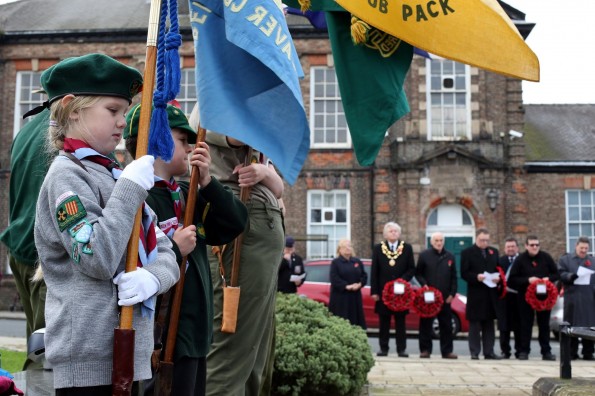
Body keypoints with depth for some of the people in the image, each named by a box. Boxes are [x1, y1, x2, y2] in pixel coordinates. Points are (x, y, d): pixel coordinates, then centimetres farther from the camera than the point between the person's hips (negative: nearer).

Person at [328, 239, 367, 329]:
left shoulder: (357, 261, 14)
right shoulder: (335, 262, 0)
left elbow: (364, 275, 9)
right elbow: (334, 278, -11)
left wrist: (360, 284, -10)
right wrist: (346, 286, -20)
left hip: (355, 296, 4)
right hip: (340, 297, -4)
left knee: (355, 319, 4)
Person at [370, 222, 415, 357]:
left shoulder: (407, 248, 6)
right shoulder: (378, 248, 5)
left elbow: (411, 269, 5)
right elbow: (374, 272, 3)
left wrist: (403, 279, -12)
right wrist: (374, 291, -3)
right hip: (383, 290, 0)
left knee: (400, 321, 4)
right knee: (384, 321, 4)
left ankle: (401, 349, 8)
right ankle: (383, 348, 11)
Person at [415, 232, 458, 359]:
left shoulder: (450, 257, 10)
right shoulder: (424, 255, 3)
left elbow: (453, 277, 10)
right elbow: (418, 273, 6)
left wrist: (452, 293, 2)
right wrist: (424, 284, -11)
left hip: (445, 297, 2)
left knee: (446, 325, 4)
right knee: (426, 324, 2)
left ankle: (447, 351, 10)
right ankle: (425, 350, 9)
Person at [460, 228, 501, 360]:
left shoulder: (494, 252, 15)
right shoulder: (467, 253, 0)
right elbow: (464, 273, -5)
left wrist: (498, 278, -5)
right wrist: (476, 277, -21)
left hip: (490, 294, 4)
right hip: (475, 294, -4)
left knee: (489, 324, 8)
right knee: (475, 324, 0)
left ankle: (489, 352, 13)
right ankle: (474, 352, 4)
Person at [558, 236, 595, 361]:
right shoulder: (565, 259, 10)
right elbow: (560, 274, -1)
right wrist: (570, 276, -21)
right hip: (572, 298, -2)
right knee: (572, 326, 0)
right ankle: (572, 352, 8)